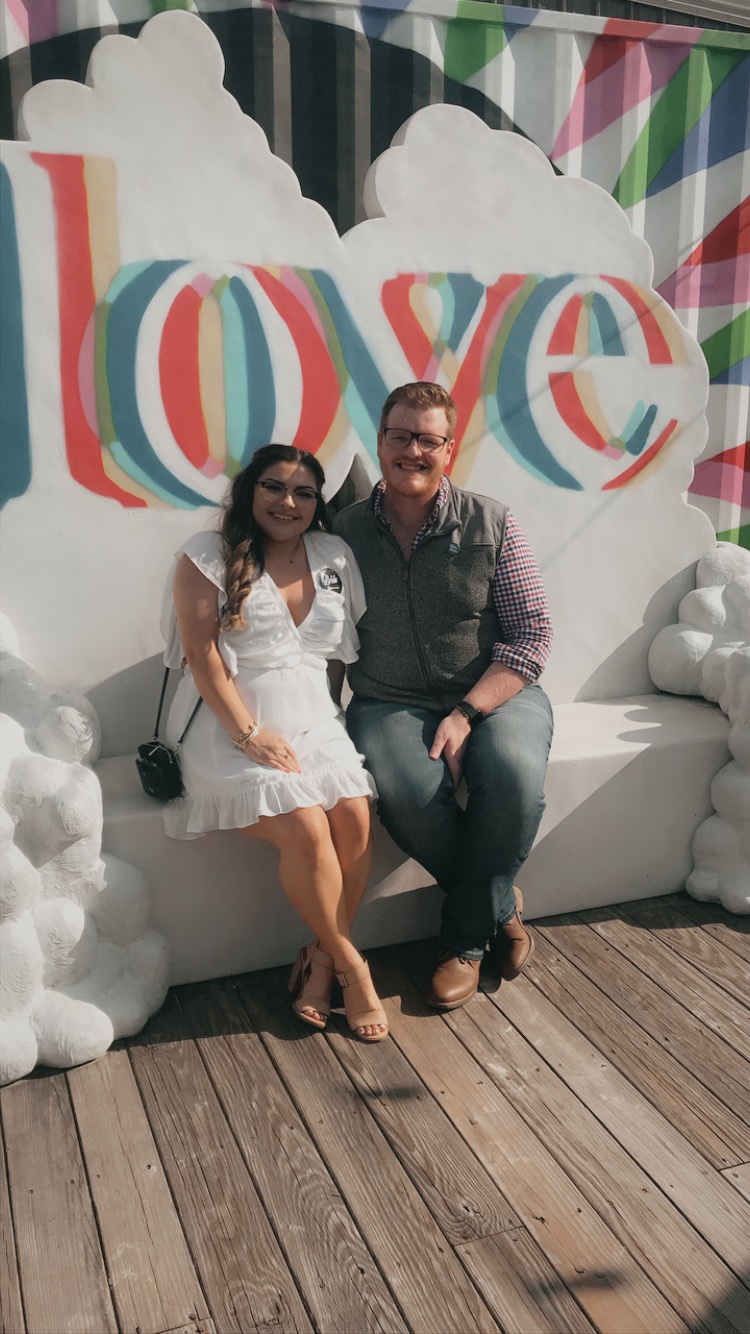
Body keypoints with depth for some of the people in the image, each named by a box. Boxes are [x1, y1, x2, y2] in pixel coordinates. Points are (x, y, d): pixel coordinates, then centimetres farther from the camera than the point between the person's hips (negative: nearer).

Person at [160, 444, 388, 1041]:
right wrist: (251, 734, -15)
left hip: (315, 722, 4)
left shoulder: (334, 556, 12)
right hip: (232, 730, -4)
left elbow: (347, 648, 15)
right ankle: (351, 966, -5)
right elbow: (201, 654, -9)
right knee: (306, 829, -26)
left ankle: (320, 957, -3)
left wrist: (326, 720, 1)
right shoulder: (209, 555, -1)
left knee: (355, 816, -22)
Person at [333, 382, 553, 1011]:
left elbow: (533, 630, -3)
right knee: (410, 796, -31)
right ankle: (501, 906, 0)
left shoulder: (491, 524, 1)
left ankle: (464, 940, -6)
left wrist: (467, 713, -15)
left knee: (515, 774, -32)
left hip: (494, 694, 0)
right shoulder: (347, 530, 5)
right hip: (389, 702, 1)